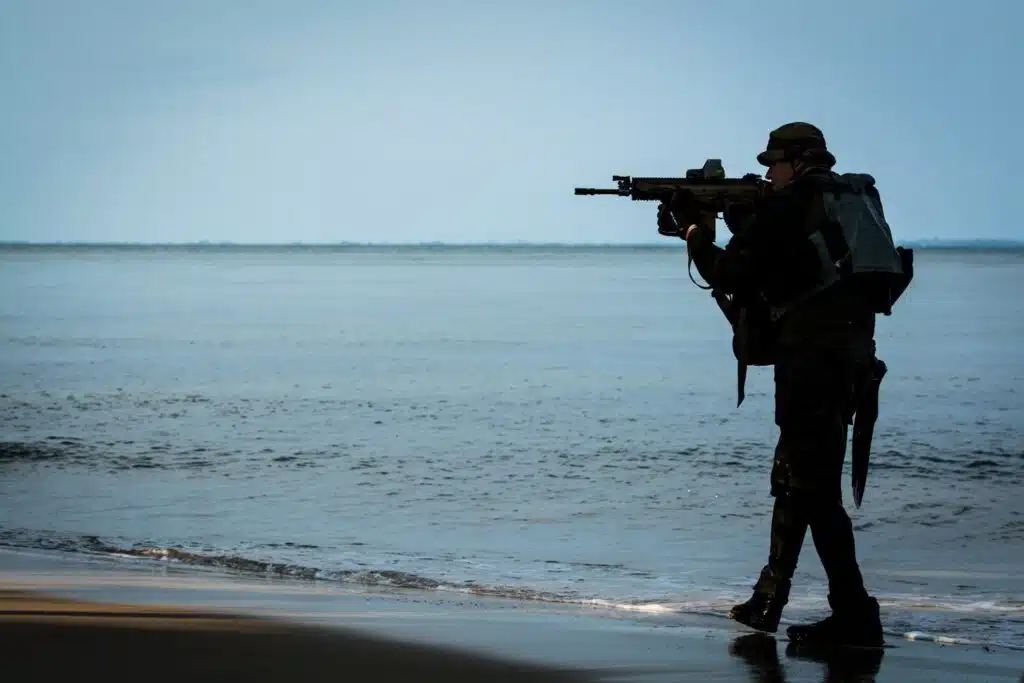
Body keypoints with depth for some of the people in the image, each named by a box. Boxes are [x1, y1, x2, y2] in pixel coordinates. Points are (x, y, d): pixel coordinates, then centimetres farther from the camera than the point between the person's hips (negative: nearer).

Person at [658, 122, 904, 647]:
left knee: (813, 488, -7)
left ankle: (854, 618, -11)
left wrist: (695, 234, 14)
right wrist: (734, 212, 26)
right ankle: (767, 602, 25)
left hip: (810, 358, -9)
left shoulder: (785, 207, -7)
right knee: (793, 480, 18)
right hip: (848, 356, 9)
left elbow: (729, 276, -3)